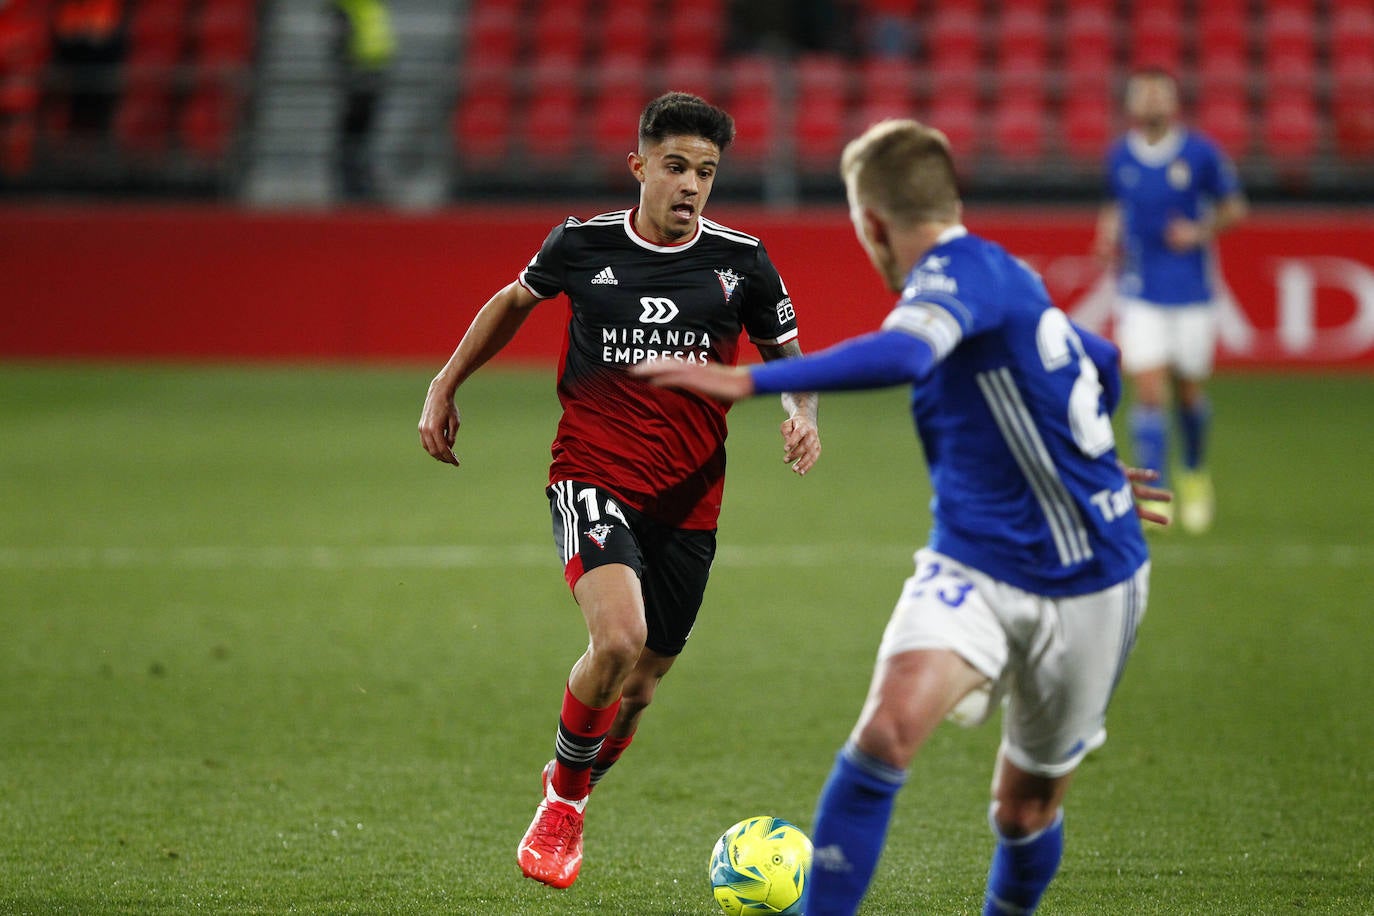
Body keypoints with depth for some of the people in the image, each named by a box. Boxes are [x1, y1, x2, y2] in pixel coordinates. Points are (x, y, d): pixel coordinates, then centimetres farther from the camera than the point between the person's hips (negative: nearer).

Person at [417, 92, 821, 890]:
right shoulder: (583, 246, -2)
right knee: (618, 638, -27)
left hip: (687, 502, 2)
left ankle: (570, 803, 40)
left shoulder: (741, 262, -1)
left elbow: (787, 354, 13)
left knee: (637, 689, 8)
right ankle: (562, 797, 0)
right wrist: (446, 387, 20)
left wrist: (803, 415, -8)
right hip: (593, 476, -2)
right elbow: (515, 301, 19)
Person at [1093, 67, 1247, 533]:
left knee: (1189, 391, 9)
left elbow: (1233, 207, 4)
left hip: (1192, 292, -1)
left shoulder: (1200, 153, -5)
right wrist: (1109, 231, -1)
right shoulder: (1119, 157, 2)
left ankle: (1194, 474, 37)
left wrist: (1203, 231, -13)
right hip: (1139, 294, 1)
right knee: (1147, 390, -12)